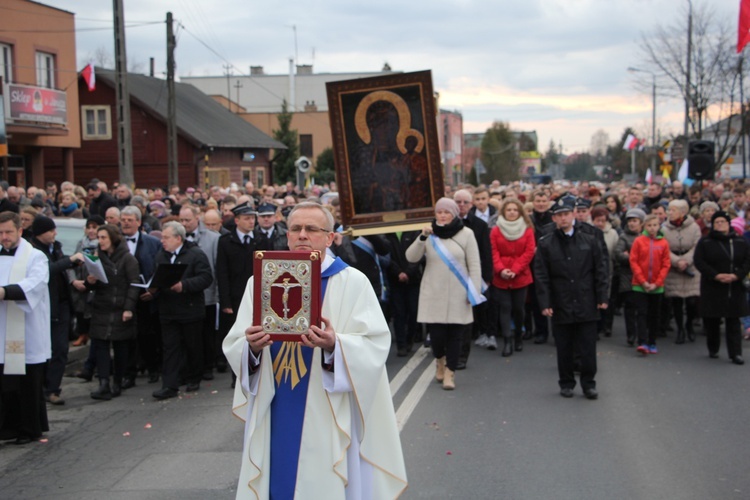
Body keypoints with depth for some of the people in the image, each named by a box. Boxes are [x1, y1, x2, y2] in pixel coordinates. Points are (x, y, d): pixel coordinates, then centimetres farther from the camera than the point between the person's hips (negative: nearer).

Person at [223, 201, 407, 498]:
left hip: (330, 417, -2)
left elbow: (375, 346, -10)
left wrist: (334, 346, -28)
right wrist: (251, 347, -20)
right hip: (275, 416, 3)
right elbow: (233, 347, 2)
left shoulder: (352, 282, 0)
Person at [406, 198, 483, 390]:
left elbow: (474, 265, -1)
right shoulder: (430, 233, 4)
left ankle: (449, 372, 13)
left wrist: (474, 291, -7)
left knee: (455, 335, 1)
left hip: (458, 295, -1)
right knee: (436, 334, 0)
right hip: (433, 294, 1)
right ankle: (440, 360, 30)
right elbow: (411, 257, -4)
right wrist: (422, 238, -18)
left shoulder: (466, 234, -1)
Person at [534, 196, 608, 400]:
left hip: (586, 305, 0)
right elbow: (541, 276, -2)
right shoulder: (546, 244, 1)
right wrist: (545, 303, -8)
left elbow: (600, 270, 5)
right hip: (561, 305, 0)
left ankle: (588, 383, 15)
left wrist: (602, 297, 0)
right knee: (564, 349, 8)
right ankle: (566, 383, 20)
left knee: (588, 348, 4)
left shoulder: (590, 241, 4)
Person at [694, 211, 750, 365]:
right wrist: (716, 275, -18)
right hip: (712, 288, -1)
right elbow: (698, 261, -7)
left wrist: (736, 275, -15)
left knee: (733, 321, -2)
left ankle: (735, 353, -4)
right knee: (712, 321, 5)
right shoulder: (704, 242, 2)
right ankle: (713, 349, 23)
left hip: (735, 288, 1)